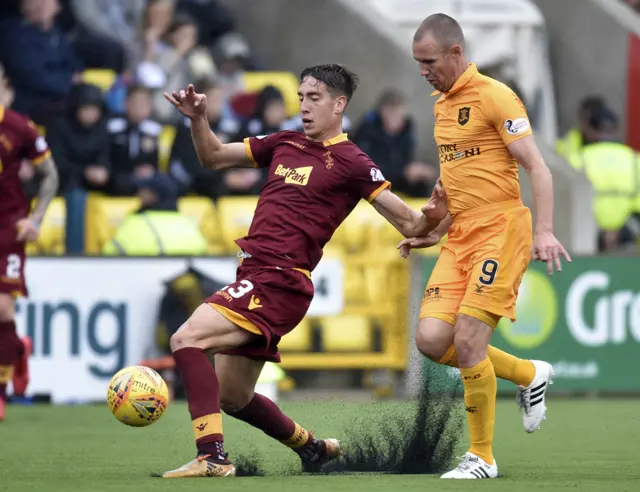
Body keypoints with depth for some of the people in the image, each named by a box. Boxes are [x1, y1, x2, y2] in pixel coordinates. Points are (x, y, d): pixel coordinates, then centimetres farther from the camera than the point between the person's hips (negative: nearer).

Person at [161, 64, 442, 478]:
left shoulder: (350, 163, -5)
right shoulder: (284, 144, 15)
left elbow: (408, 224, -7)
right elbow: (214, 157, 23)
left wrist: (432, 216, -28)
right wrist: (198, 118, 6)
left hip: (280, 282, -8)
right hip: (253, 274, 8)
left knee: (187, 339, -24)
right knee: (233, 397, 18)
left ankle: (212, 456, -28)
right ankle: (311, 447, 40)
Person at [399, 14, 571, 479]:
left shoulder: (495, 96, -9)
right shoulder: (441, 105, 16)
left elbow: (537, 168, -14)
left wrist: (544, 231, -24)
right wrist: (434, 232, 22)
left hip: (500, 230, -8)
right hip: (460, 239, 8)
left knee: (468, 340, -15)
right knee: (431, 340, -6)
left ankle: (483, 457, -1)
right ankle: (529, 375, 17)